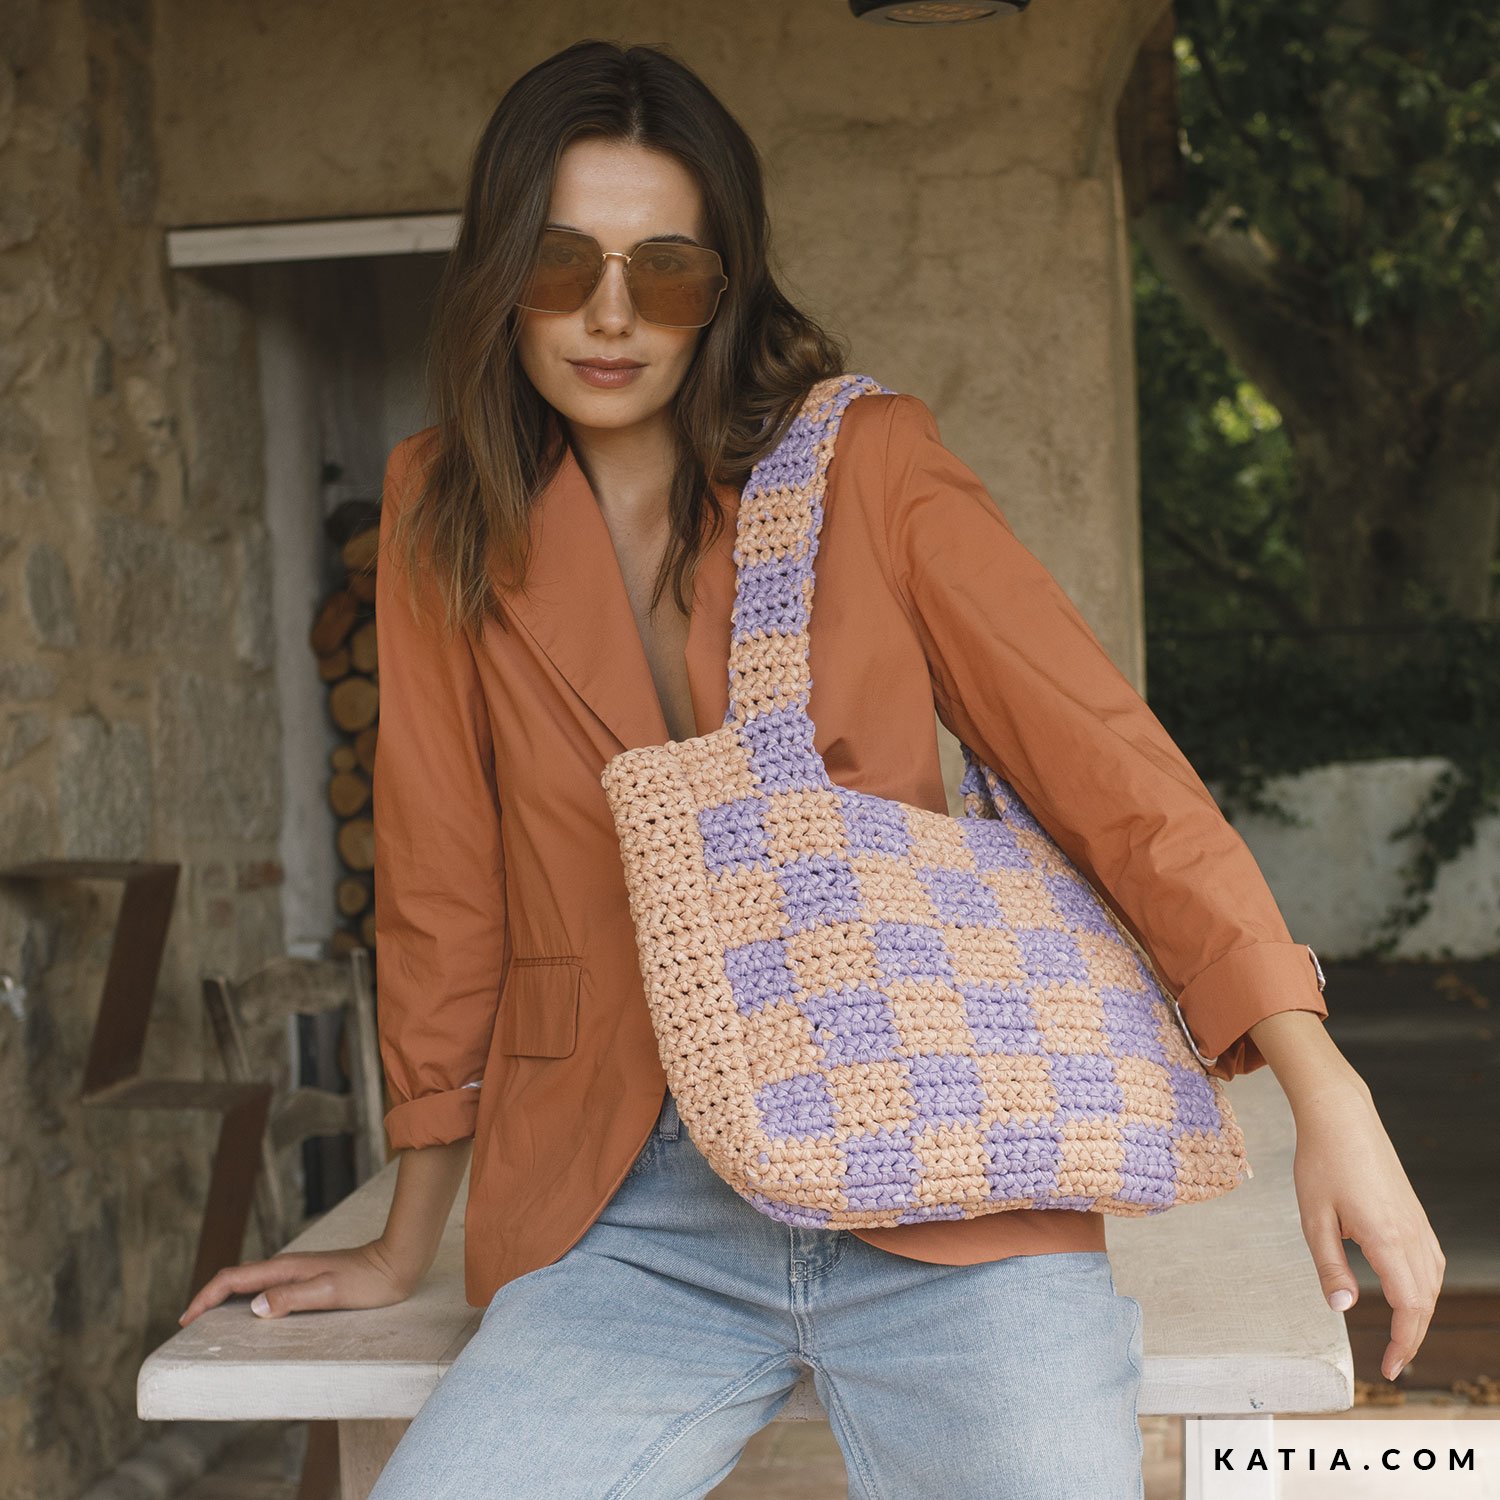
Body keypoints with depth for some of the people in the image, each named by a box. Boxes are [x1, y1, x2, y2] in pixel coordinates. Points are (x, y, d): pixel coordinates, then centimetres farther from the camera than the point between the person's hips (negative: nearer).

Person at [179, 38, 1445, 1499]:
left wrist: (1322, 1090, -11)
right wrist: (407, 1244, 15)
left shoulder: (865, 462, 2)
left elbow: (1099, 756, -1)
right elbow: (444, 883, 11)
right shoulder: (447, 506, 6)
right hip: (628, 1233, 2)